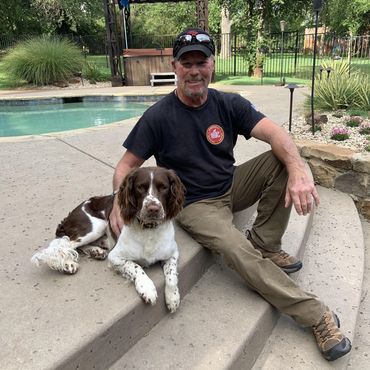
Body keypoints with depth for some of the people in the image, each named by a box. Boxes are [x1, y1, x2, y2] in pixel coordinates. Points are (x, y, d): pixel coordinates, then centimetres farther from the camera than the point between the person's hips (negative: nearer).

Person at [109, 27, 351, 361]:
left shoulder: (229, 105, -4)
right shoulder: (158, 117, -12)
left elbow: (276, 134, -17)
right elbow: (127, 165, -7)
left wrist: (298, 170, -38)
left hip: (231, 187, 4)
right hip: (195, 205, -4)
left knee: (284, 159, -18)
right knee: (239, 252, -30)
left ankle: (266, 244, -7)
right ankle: (317, 315, -15)